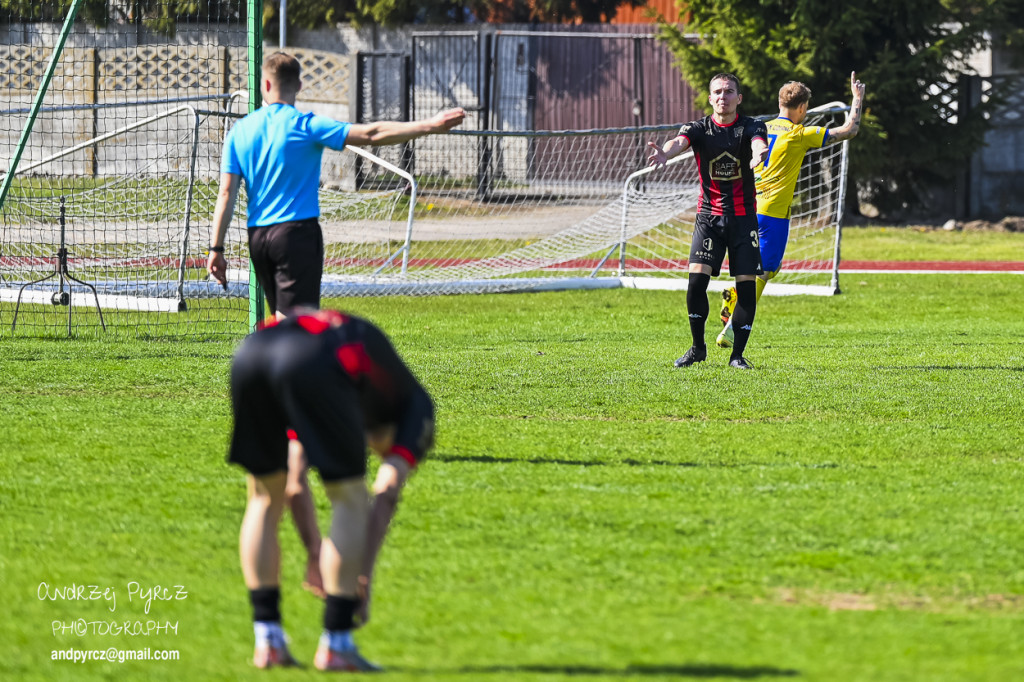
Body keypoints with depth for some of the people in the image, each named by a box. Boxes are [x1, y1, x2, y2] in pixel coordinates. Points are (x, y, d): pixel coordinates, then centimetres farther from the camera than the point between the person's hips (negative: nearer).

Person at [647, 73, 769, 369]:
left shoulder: (751, 127, -3)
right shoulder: (699, 129, -2)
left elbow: (759, 144, -26)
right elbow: (679, 141, -24)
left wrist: (759, 154, -53)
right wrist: (665, 153, -50)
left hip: (743, 216, 0)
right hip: (709, 215, 0)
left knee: (747, 285, -5)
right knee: (697, 279, -13)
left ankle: (738, 353, 8)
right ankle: (698, 348, 6)